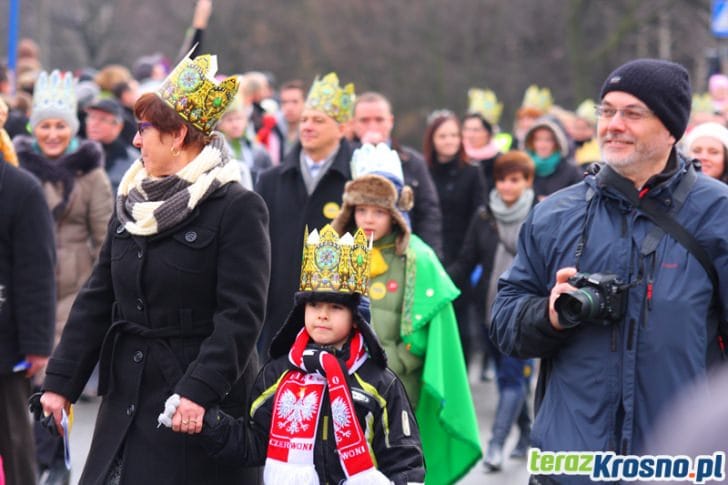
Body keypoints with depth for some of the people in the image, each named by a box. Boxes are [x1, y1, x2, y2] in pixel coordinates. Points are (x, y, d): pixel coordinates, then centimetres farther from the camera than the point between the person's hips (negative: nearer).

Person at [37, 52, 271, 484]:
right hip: (128, 399, 6)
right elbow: (96, 299, 14)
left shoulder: (238, 209, -10)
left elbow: (241, 315, -16)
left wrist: (201, 390, -26)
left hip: (205, 409, -6)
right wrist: (61, 380, 9)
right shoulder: (132, 205, 12)